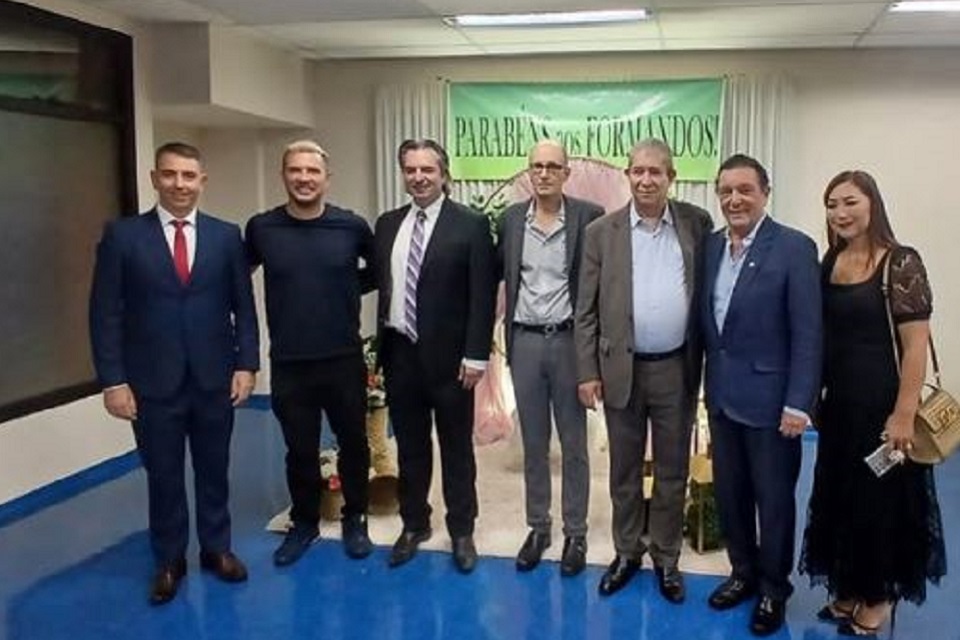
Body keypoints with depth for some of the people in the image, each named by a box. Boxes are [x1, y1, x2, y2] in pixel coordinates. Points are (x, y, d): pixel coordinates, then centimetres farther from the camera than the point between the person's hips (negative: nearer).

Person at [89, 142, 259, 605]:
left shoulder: (226, 235, 3)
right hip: (152, 382, -1)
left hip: (214, 378, 2)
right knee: (163, 476, 11)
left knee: (214, 471, 14)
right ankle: (169, 561, 29)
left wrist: (246, 364, -3)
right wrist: (112, 380, -9)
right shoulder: (123, 235, -2)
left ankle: (216, 549, 32)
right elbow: (106, 313, -4)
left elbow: (244, 306, 5)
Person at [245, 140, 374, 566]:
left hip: (343, 360, 0)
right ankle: (303, 523, 33)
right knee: (300, 450, 13)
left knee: (353, 443, 12)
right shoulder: (261, 228, -3)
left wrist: (351, 288, 2)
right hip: (288, 364, 0)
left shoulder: (352, 226, -5)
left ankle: (354, 520, 32)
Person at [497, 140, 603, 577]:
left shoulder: (589, 216, -5)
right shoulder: (511, 219, 5)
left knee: (573, 444, 8)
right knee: (533, 444, 13)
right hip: (524, 343, 3)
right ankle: (538, 528, 27)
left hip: (569, 341, -3)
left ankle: (575, 534, 21)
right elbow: (496, 273, 14)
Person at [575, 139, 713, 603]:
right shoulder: (602, 232, -2)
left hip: (677, 369, 0)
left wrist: (703, 362, 0)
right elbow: (586, 310, -1)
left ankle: (666, 558, 29)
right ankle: (627, 552, 31)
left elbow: (707, 294, 4)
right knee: (624, 471, 14)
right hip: (622, 369, 0)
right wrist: (587, 372, -4)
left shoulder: (697, 224, 0)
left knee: (672, 471, 12)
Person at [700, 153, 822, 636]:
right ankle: (743, 572, 36)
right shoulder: (712, 246, 5)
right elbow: (707, 321, 9)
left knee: (773, 499, 9)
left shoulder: (794, 248, -12)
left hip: (769, 398, -5)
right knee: (728, 493, 15)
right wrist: (708, 381, 7)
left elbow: (808, 334, -14)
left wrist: (798, 404, -16)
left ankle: (774, 588, 29)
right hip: (722, 395, 5)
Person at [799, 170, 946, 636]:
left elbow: (915, 344, -15)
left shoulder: (901, 263, -13)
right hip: (838, 400, 6)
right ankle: (848, 589, 33)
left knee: (881, 497, 7)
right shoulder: (828, 264, 5)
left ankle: (878, 596, 26)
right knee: (838, 495, 15)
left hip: (881, 401, -6)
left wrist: (904, 414, -18)